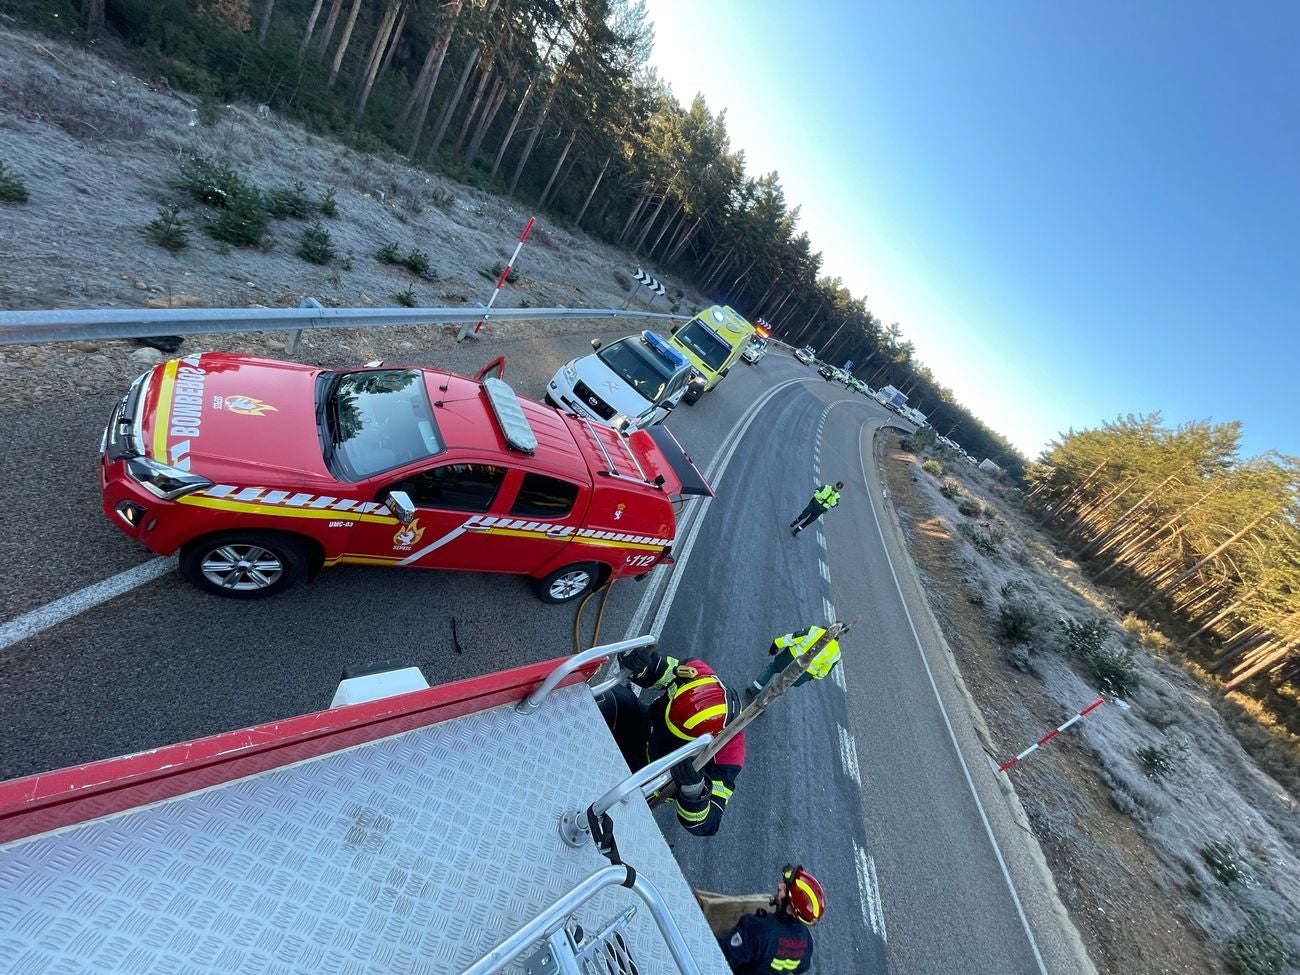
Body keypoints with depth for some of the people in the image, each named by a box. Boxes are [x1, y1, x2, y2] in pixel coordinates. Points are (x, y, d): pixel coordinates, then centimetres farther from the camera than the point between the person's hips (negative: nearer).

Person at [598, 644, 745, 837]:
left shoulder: (725, 758, -36)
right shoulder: (696, 673, -32)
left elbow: (705, 825, -30)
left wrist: (694, 787, -52)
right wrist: (643, 666, -42)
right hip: (645, 724, 3)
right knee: (610, 701, -26)